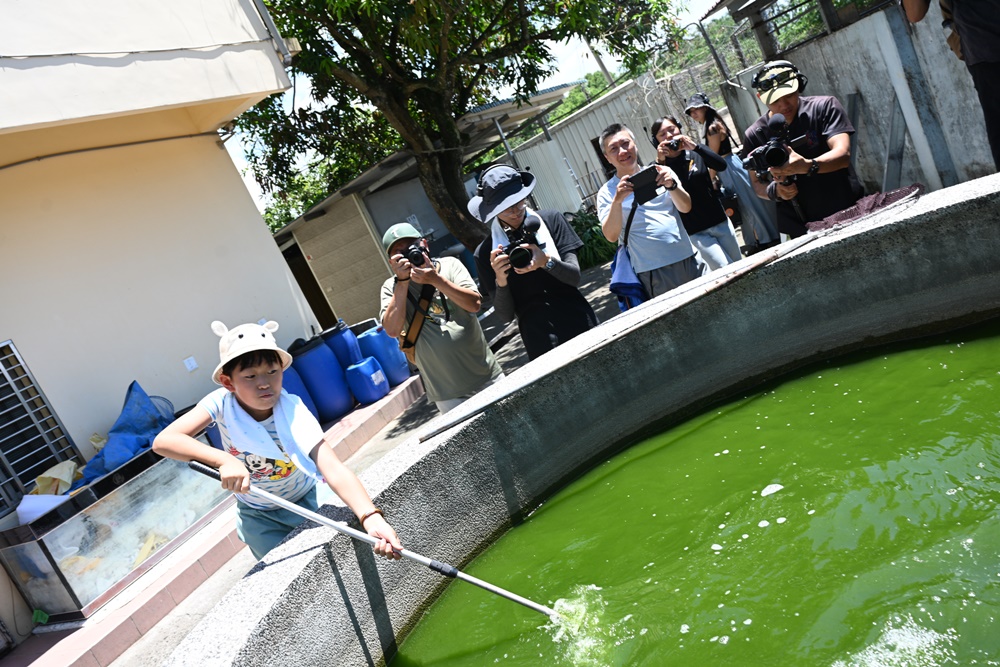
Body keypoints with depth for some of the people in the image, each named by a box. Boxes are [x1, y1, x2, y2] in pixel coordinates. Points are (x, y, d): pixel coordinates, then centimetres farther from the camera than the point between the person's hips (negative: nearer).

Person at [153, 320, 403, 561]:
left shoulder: (294, 412, -28)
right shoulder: (222, 403, -24)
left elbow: (333, 470, -41)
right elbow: (163, 441, -35)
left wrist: (371, 517, -57)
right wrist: (223, 459, -50)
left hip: (307, 502, -1)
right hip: (258, 517, 1)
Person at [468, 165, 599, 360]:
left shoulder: (551, 220, 0)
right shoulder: (485, 253, -2)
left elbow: (575, 277, -4)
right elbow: (506, 315, -2)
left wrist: (546, 262, -23)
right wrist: (500, 281, -21)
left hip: (581, 327, 1)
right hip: (540, 346, -1)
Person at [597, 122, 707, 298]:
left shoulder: (660, 173, 8)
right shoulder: (607, 192, 0)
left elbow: (685, 207, 0)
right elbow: (611, 236, -11)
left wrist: (671, 185, -19)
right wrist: (617, 200, -26)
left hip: (689, 259, 3)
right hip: (655, 272, -3)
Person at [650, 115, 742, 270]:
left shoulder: (696, 153, 2)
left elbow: (722, 166, -15)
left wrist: (695, 146, -25)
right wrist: (659, 162, -28)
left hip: (720, 221, 4)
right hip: (695, 232, -4)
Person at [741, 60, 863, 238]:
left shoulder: (824, 107, -6)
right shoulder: (755, 135, -2)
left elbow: (843, 155, -18)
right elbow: (757, 184, 6)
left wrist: (807, 166, -37)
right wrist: (774, 191, -17)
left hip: (850, 214, 0)